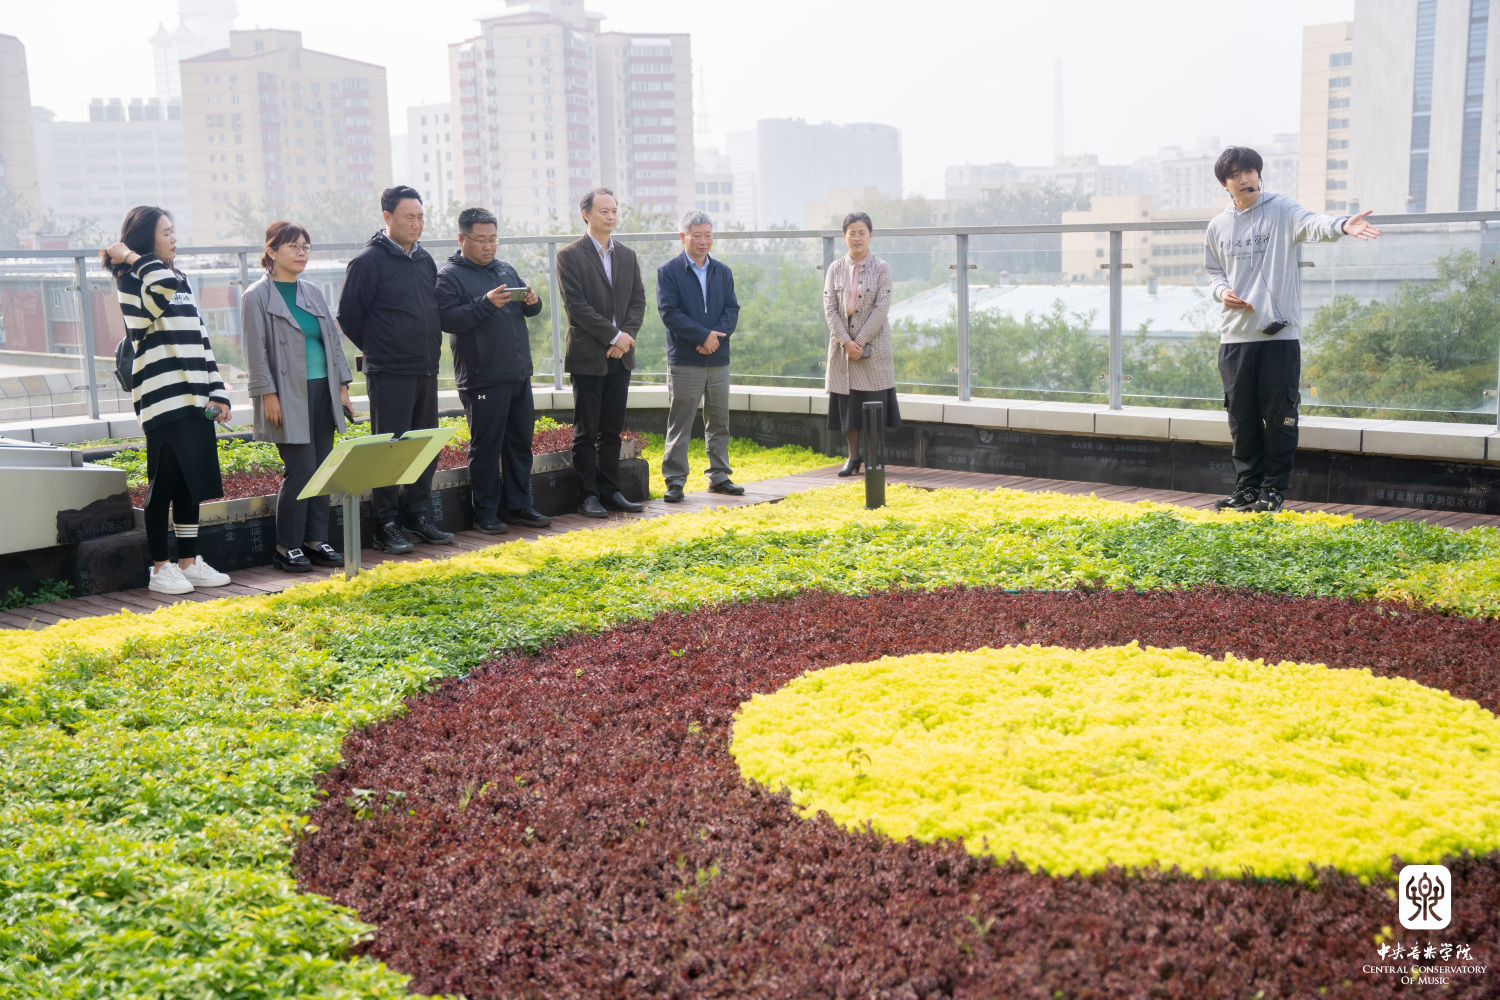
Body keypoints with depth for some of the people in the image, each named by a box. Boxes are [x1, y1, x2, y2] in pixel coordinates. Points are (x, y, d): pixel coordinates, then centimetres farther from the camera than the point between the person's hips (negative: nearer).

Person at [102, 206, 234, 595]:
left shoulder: (181, 280, 18)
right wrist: (134, 259, -11)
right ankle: (161, 569, 6)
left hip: (195, 401, 7)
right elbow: (161, 287, -28)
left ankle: (189, 563, 18)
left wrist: (218, 394, 13)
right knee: (164, 486, -2)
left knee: (193, 485, 10)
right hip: (163, 401, -7)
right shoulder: (132, 283, -4)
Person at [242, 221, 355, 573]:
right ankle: (287, 547, 2)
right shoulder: (258, 296, -3)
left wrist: (342, 385, 12)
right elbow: (256, 350, -7)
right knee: (302, 470, -10)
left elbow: (333, 340, 18)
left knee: (322, 469, 6)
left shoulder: (313, 293, 16)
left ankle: (316, 540, 15)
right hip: (289, 398, -7)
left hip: (322, 392, 7)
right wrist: (268, 395, -13)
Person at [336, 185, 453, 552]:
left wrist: (432, 346, 15)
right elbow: (349, 316, -7)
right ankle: (386, 526, 6)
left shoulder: (425, 259, 12)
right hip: (390, 374, -7)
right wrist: (378, 350, 1)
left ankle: (419, 519, 21)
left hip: (427, 371, 7)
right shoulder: (368, 261, -9)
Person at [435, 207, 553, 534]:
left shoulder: (506, 270, 17)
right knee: (486, 446, -2)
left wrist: (532, 301, -1)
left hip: (519, 374, 7)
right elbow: (447, 320, -16)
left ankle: (519, 506, 21)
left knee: (521, 442, 11)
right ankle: (486, 513, 7)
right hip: (482, 380, -7)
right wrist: (486, 304, -24)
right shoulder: (449, 276, -4)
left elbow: (529, 309, 22)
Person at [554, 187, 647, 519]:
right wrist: (614, 336, -15)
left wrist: (626, 336, -8)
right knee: (586, 432, 0)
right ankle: (588, 496, 5)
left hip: (620, 355, 5)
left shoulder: (627, 255, 13)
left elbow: (638, 301, 9)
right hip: (588, 357, -5)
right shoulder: (570, 255, -4)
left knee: (612, 429, 10)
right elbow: (576, 305, -12)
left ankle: (610, 491, 16)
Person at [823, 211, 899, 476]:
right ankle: (853, 456, 15)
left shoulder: (881, 268, -2)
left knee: (874, 401, -2)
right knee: (846, 400, 4)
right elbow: (829, 308, 0)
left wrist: (860, 340, -15)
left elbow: (881, 308, -9)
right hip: (842, 344, 2)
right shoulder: (836, 268, 5)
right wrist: (846, 341, -11)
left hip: (873, 345, -2)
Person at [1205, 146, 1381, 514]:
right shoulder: (1219, 226, 12)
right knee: (1242, 417, 8)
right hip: (1235, 334, 4)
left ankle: (1274, 488, 10)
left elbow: (1311, 224, -22)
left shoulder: (1281, 210, -2)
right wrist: (1222, 291, 0)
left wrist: (1341, 225, -44)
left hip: (1279, 334, -4)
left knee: (1278, 416, -1)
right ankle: (1247, 486, 18)